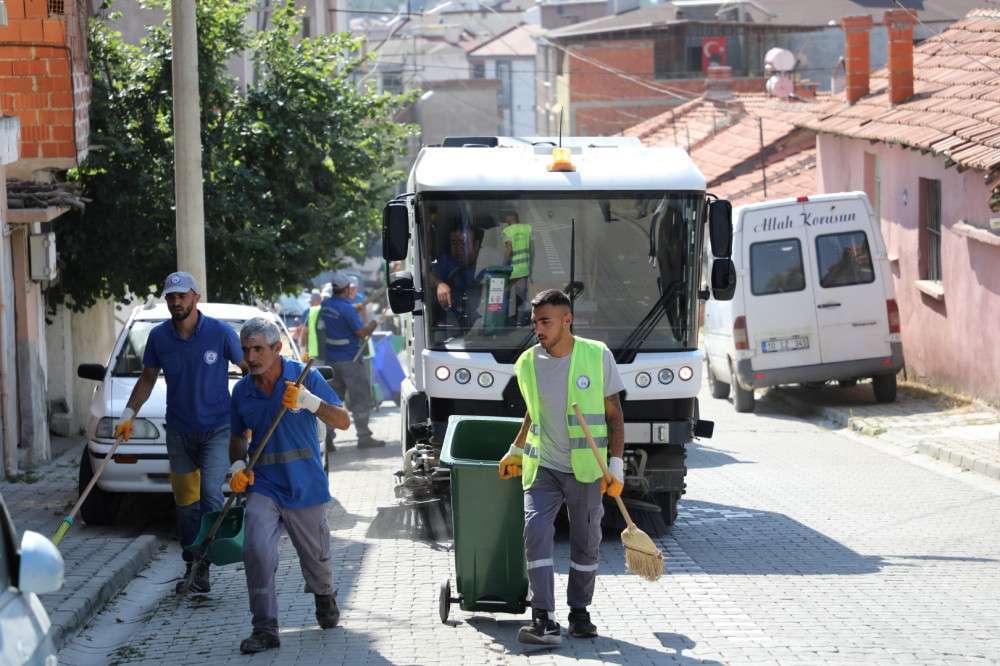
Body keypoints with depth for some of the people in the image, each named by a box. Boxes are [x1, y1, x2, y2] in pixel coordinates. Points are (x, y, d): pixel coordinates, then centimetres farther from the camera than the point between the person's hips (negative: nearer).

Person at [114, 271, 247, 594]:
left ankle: (203, 566, -12)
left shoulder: (220, 332, -11)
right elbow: (147, 379, 10)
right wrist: (128, 415, 0)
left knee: (211, 494, -18)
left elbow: (248, 369, 0)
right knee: (185, 503, 7)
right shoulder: (158, 336, -1)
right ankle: (192, 566, 17)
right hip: (179, 431, 4)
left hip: (217, 428, -3)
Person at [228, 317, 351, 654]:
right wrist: (237, 465, -2)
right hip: (263, 485, 2)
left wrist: (309, 401, -26)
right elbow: (238, 437, 19)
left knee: (315, 557, 12)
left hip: (304, 486, -2)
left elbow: (343, 422, -9)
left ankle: (324, 597, 46)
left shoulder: (304, 376, -7)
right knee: (256, 550, -19)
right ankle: (264, 629, -14)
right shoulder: (242, 390, 3)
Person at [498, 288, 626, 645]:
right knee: (536, 533, -15)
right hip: (542, 467, 1)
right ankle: (543, 620, -17)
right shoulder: (527, 363, 2)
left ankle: (579, 612, 23)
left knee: (586, 543, 6)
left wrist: (616, 465, -6)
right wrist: (515, 451, 24)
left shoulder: (598, 356, -6)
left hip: (585, 469, -1)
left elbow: (614, 415, -1)